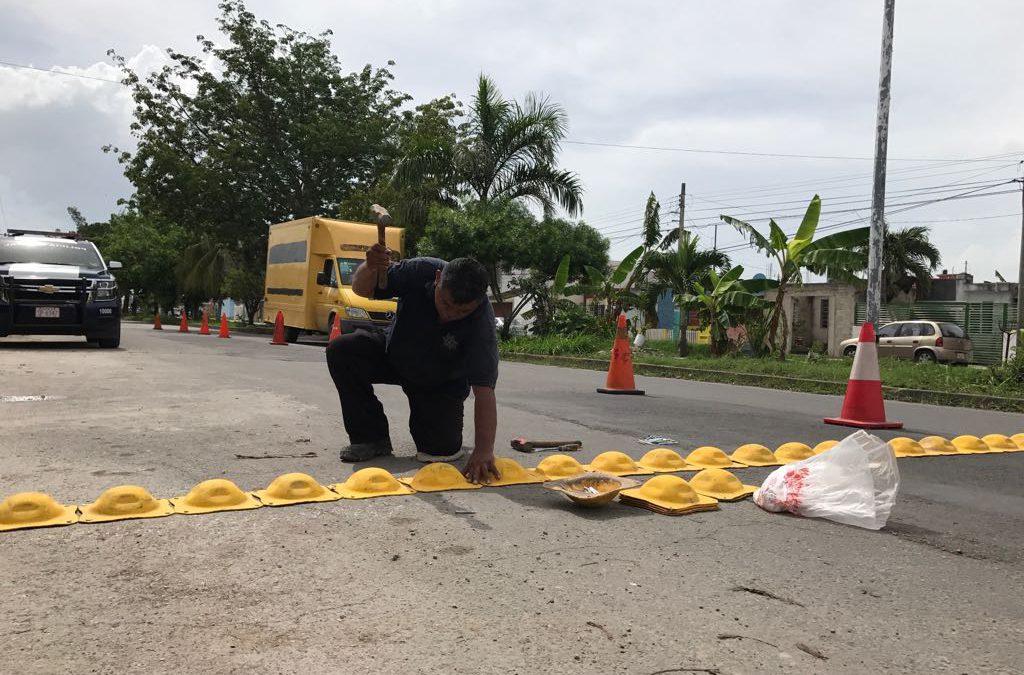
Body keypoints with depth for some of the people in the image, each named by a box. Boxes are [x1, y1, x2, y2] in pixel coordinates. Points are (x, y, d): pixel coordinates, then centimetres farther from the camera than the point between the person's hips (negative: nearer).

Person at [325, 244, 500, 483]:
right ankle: (371, 437, -8)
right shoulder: (420, 272, -28)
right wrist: (370, 267, -41)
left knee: (442, 449, -19)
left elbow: (484, 389, -40)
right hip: (395, 354, 3)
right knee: (341, 350, -23)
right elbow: (360, 289, -16)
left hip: (442, 381, -2)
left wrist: (483, 451, -49)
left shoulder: (482, 323, -34)